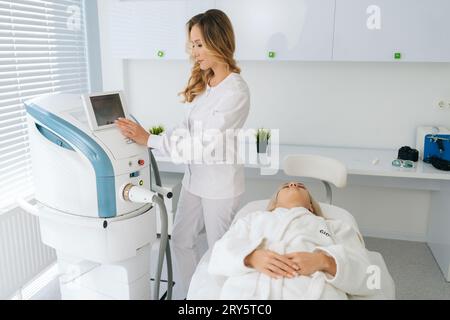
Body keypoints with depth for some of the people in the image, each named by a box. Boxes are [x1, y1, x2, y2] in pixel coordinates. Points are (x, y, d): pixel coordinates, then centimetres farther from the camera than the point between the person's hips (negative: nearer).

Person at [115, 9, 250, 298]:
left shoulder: (236, 91, -22)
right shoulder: (204, 82, 5)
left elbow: (203, 142, -26)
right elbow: (189, 128, 8)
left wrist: (149, 140, -23)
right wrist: (148, 138, -2)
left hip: (219, 184, -8)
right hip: (195, 178, 8)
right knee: (181, 239, 18)